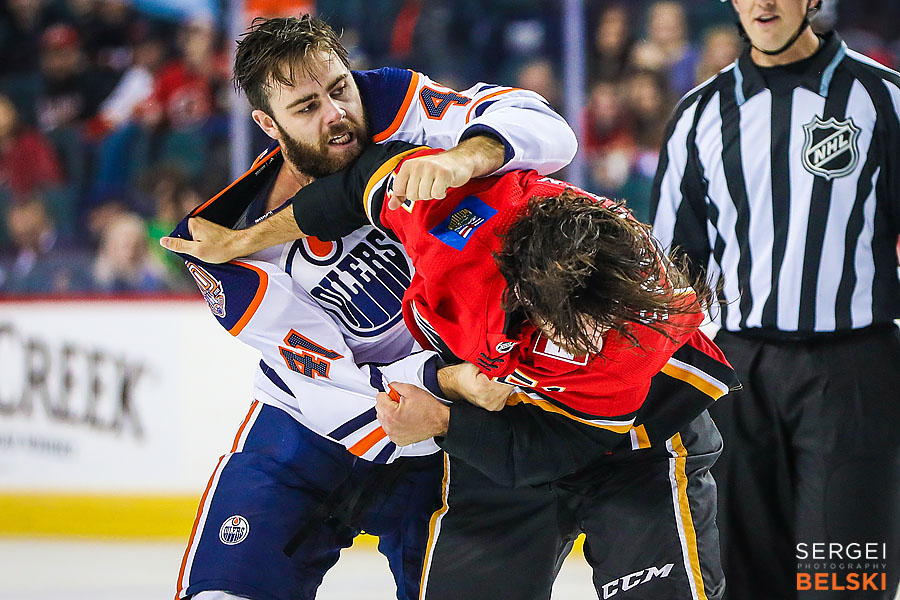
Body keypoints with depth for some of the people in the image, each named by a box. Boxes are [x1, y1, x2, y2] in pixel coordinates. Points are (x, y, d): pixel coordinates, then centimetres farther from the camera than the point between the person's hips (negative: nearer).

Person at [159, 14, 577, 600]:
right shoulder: (243, 251, -19)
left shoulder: (393, 108, -16)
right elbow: (333, 384, -21)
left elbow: (545, 131, -25)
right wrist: (447, 378, -35)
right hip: (309, 425, 0)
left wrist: (464, 157, -46)